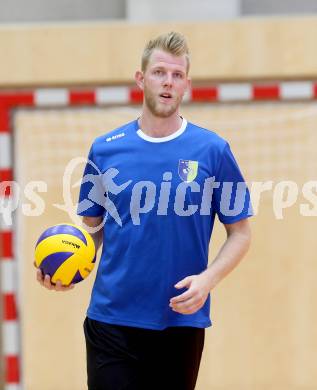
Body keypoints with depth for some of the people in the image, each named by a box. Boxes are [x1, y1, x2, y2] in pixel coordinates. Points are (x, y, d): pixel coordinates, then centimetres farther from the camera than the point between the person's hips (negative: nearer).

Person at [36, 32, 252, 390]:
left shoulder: (212, 150, -1)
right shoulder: (105, 149, 4)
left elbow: (239, 232, 3)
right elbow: (92, 227, 13)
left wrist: (208, 278, -14)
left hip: (182, 321, 0)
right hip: (112, 320, 1)